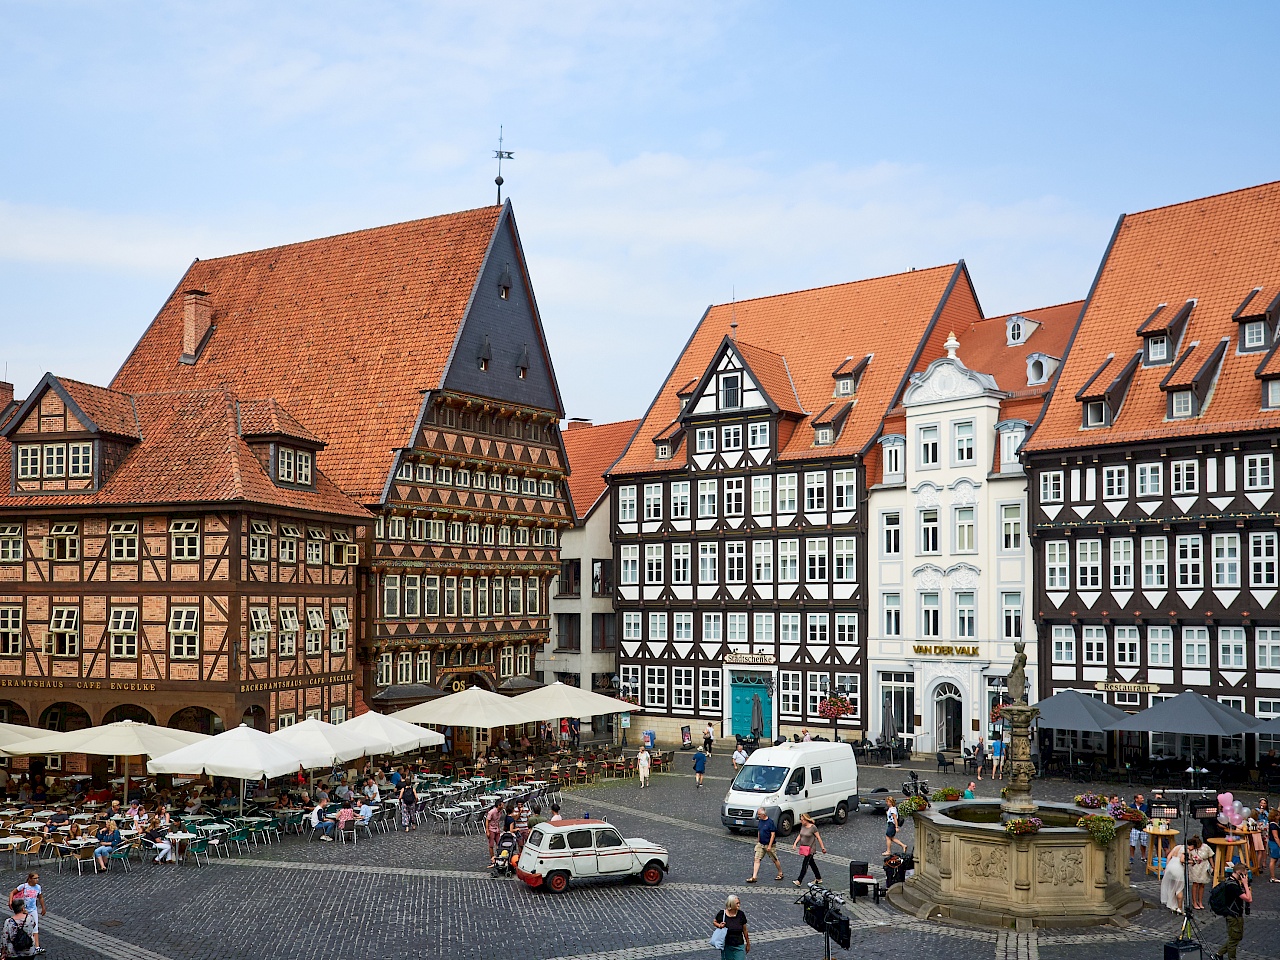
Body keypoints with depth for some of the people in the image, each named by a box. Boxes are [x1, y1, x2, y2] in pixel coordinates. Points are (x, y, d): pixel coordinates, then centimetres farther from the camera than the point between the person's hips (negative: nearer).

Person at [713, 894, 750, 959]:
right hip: (726, 946, 0)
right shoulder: (722, 914, -10)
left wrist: (748, 944, 11)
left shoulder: (741, 914, -7)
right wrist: (719, 925, -13)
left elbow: (744, 930, 4)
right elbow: (715, 922, 9)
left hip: (739, 946, 0)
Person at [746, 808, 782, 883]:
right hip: (760, 844, 6)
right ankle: (754, 877, -5)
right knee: (757, 859, -3)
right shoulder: (760, 821, 3)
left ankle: (780, 874, 29)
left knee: (775, 860, 9)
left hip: (769, 844, -6)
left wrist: (769, 846, -20)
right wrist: (758, 841, 16)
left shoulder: (770, 822, -18)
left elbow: (773, 834, -18)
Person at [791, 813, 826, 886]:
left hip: (810, 848, -8)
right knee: (811, 863, 16)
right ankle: (819, 878, 29)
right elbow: (799, 835, 12)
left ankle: (799, 881, -12)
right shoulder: (802, 826, 4)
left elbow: (818, 838, -10)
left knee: (805, 864, -10)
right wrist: (795, 844, 1)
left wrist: (823, 848, -7)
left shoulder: (813, 827, -15)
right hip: (804, 848, 8)